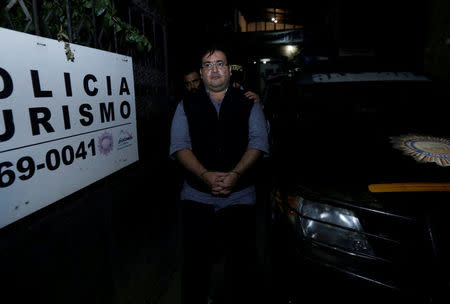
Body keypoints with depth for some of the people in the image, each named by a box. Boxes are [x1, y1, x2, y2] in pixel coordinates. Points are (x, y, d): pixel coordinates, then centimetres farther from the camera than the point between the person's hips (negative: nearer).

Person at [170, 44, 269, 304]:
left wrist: (235, 174, -18)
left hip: (240, 196, 0)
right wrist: (206, 175, -17)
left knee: (241, 261, 8)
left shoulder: (249, 104, 8)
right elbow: (179, 146, -1)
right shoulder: (187, 106, 9)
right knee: (195, 260, 9)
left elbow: (258, 143, -3)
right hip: (197, 196, 1)